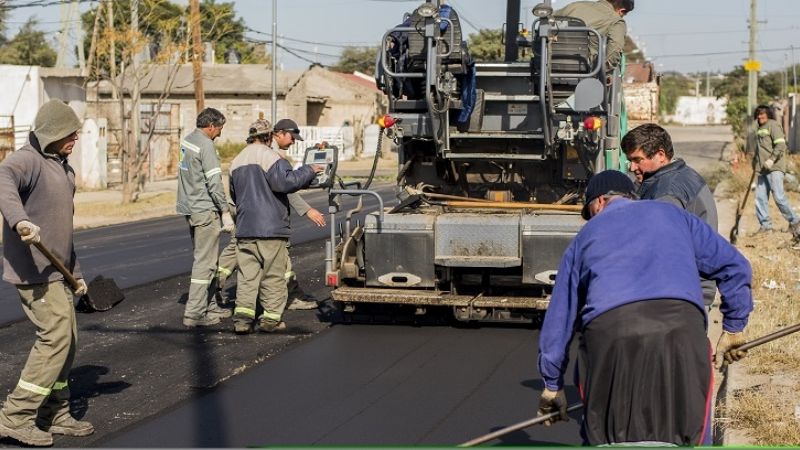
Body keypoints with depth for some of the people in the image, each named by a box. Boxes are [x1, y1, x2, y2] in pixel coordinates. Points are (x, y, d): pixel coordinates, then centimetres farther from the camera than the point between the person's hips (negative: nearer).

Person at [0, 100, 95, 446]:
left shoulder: (63, 168, 18)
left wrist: (75, 271, 28)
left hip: (55, 271, 10)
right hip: (33, 270, -10)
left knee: (67, 341, 11)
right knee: (55, 337, -13)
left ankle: (55, 415, 22)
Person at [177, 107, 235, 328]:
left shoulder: (187, 140, 12)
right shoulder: (206, 146, -16)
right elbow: (214, 182, -19)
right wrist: (226, 212, -15)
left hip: (190, 209, 9)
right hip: (205, 210, -9)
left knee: (206, 259, 17)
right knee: (205, 262, -6)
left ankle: (209, 306, 23)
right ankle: (194, 313, -7)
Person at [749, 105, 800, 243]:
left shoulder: (773, 125, -6)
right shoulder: (759, 128, 21)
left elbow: (781, 144, -15)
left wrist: (772, 159, -24)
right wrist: (755, 162, 26)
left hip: (774, 168, -9)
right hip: (762, 169, 9)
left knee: (779, 196, -15)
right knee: (760, 197, 5)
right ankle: (765, 225, 14)